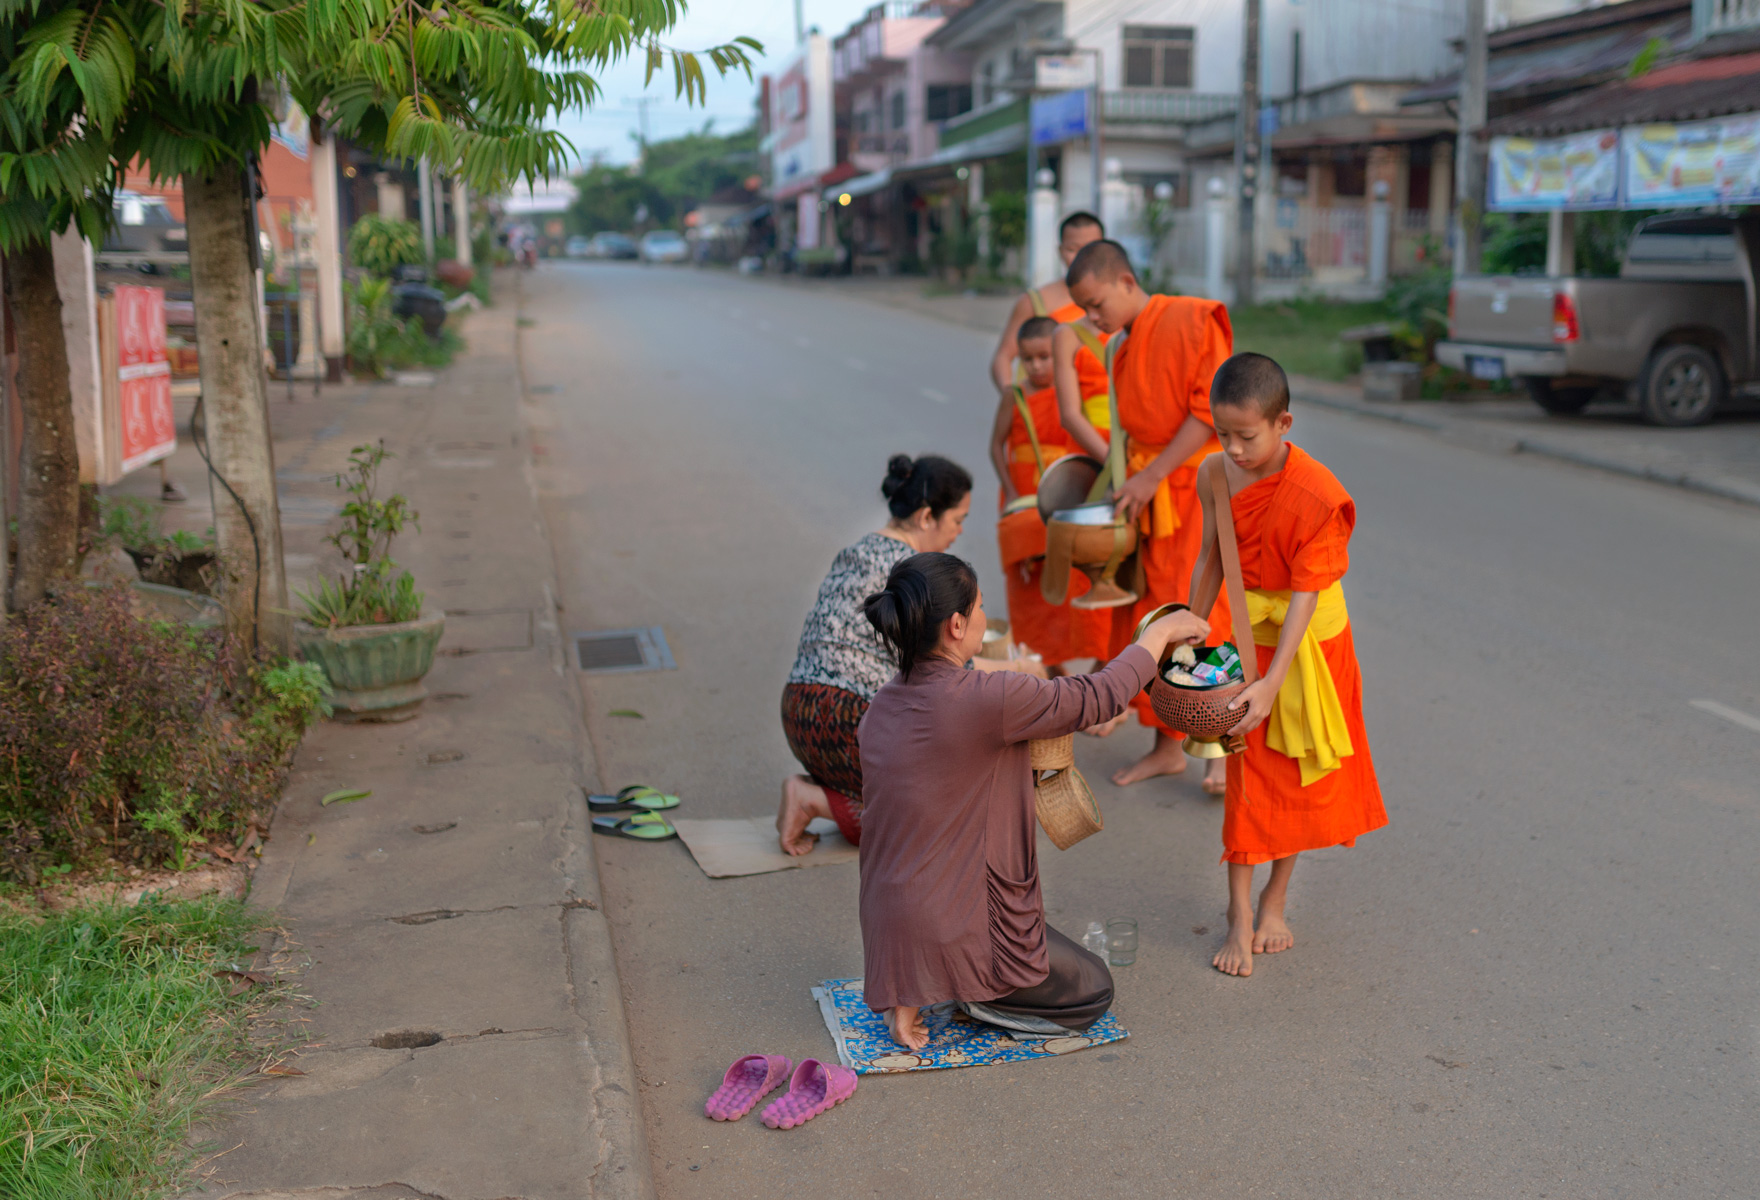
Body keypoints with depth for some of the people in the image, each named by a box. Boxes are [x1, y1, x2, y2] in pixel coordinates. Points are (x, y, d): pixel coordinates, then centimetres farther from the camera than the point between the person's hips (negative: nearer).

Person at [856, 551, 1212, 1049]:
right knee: (1093, 990, 19)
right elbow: (1098, 696, -10)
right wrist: (1162, 630, 4)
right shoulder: (980, 700, -23)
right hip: (955, 929, -7)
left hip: (888, 922, 7)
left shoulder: (883, 704, 1)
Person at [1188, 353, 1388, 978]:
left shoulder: (1317, 495, -24)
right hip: (1251, 634, 3)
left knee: (1298, 777, 11)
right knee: (1247, 779, 2)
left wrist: (1272, 682, -29)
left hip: (1310, 642, -3)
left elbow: (1305, 594, -24)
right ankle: (1240, 920, 9)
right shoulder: (1216, 475, -9)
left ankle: (1274, 903, 29)